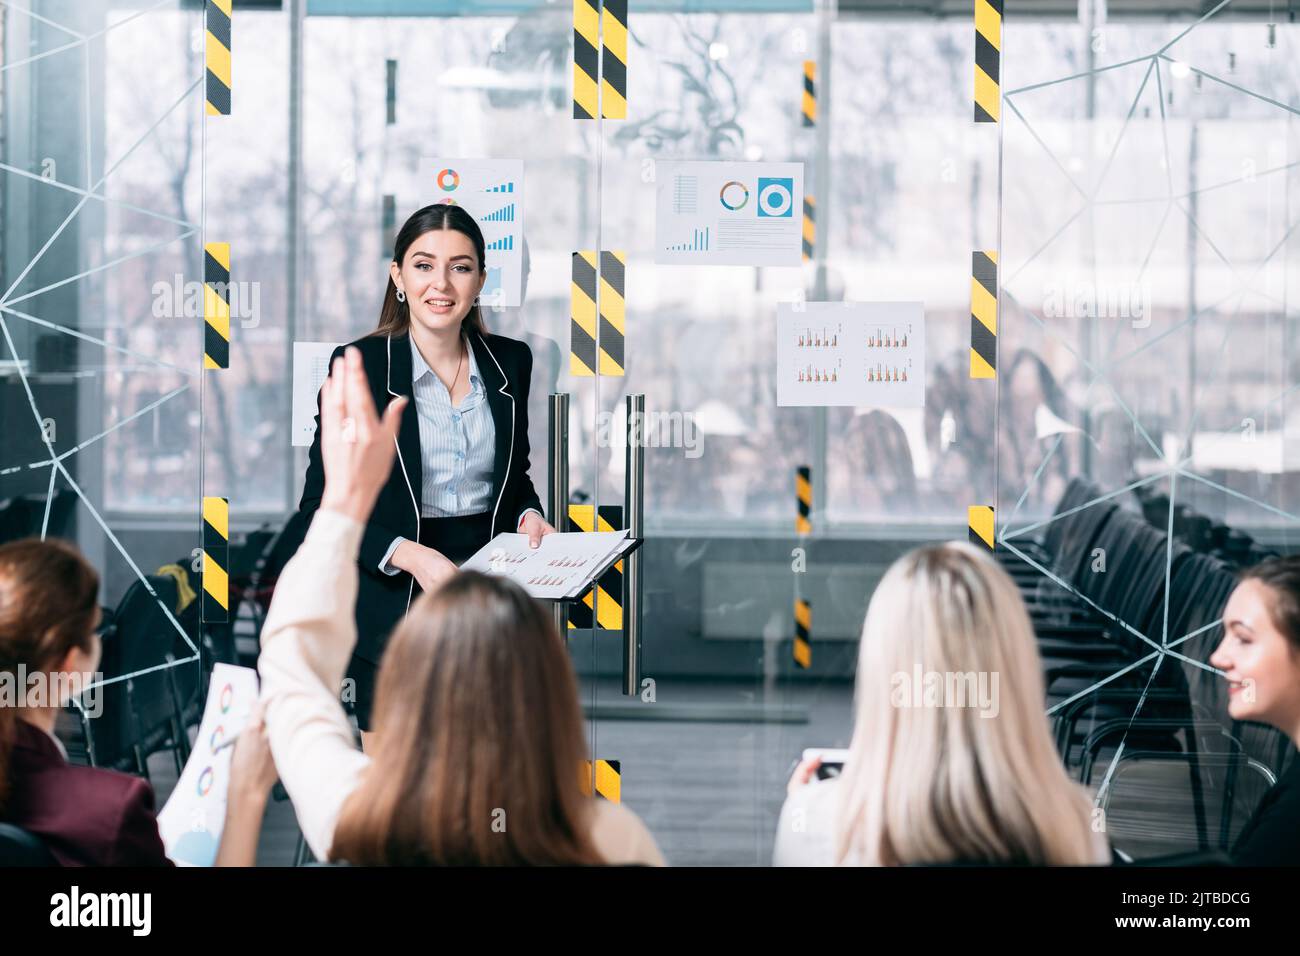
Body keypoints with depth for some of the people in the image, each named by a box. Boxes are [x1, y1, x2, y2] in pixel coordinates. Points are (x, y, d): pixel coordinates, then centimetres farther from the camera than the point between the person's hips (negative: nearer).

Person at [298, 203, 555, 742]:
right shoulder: (358, 366, -8)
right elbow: (320, 508, -8)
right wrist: (406, 554, -21)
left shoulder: (510, 363, 5)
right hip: (394, 604, -3)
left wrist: (527, 516, -2)